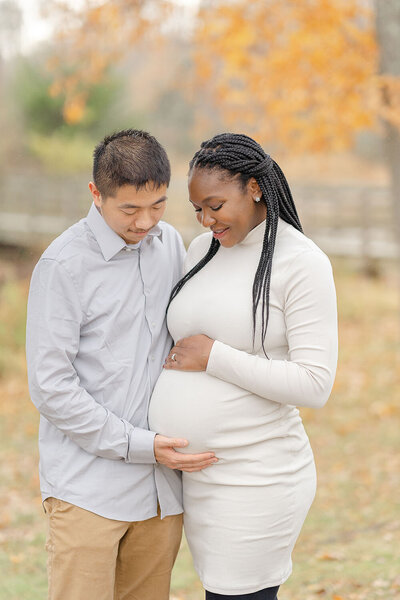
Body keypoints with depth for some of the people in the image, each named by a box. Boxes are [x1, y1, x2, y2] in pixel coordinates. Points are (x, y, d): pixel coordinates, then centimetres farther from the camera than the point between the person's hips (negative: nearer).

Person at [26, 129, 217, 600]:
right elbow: (50, 387, -11)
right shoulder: (64, 265, -10)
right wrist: (139, 446, -14)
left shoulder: (169, 244, 9)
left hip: (162, 489, 6)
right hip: (87, 489, -6)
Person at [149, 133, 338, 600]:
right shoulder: (202, 250, 9)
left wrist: (213, 358, -17)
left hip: (255, 481, -7)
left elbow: (314, 385, -18)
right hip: (197, 473, 7)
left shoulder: (303, 264, -12)